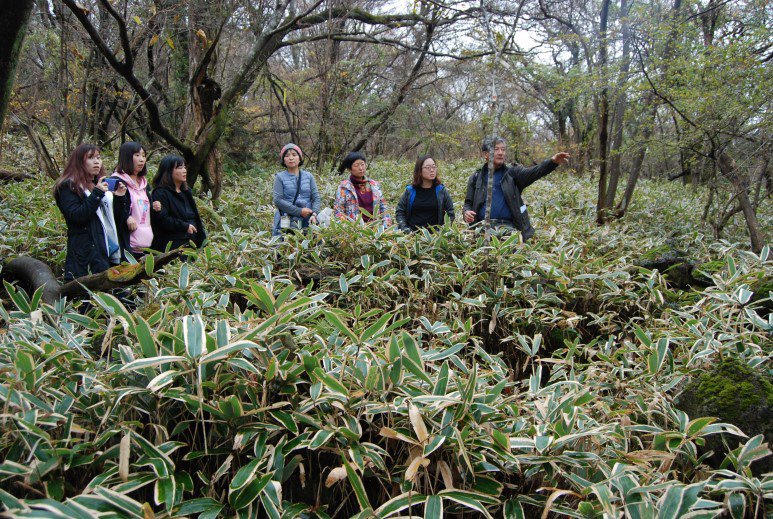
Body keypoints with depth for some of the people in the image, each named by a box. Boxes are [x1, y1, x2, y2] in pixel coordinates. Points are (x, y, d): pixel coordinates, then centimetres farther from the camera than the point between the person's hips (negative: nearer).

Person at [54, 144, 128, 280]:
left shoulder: (102, 184, 21)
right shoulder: (68, 186, -1)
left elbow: (116, 217, 21)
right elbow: (75, 216, -15)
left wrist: (119, 198, 4)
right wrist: (96, 194, -17)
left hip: (109, 250, 7)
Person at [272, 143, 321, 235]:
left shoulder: (308, 176, 10)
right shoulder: (280, 177, 2)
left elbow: (316, 198, 6)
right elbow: (278, 200, -7)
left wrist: (314, 214, -12)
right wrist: (299, 211, -12)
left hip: (307, 221, 2)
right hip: (286, 222, -2)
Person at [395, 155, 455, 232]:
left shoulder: (441, 190, 8)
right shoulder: (410, 191, 9)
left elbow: (450, 213, 9)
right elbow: (399, 211, 13)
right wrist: (404, 228, -2)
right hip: (412, 233, 0)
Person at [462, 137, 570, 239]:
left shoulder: (512, 173, 8)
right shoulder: (476, 178, 13)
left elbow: (533, 172, -9)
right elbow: (468, 203, 17)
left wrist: (553, 162, -28)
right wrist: (466, 211, -8)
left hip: (508, 226, -1)